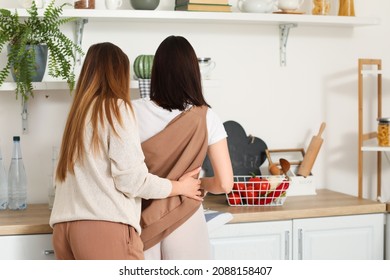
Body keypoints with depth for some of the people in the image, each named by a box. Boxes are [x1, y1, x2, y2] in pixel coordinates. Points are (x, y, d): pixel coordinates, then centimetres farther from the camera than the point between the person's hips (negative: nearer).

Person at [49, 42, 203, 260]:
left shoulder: (79, 111, 18)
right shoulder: (116, 107, -1)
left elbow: (93, 175, 12)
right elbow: (131, 179, -7)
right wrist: (180, 187, 7)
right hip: (105, 226, -7)